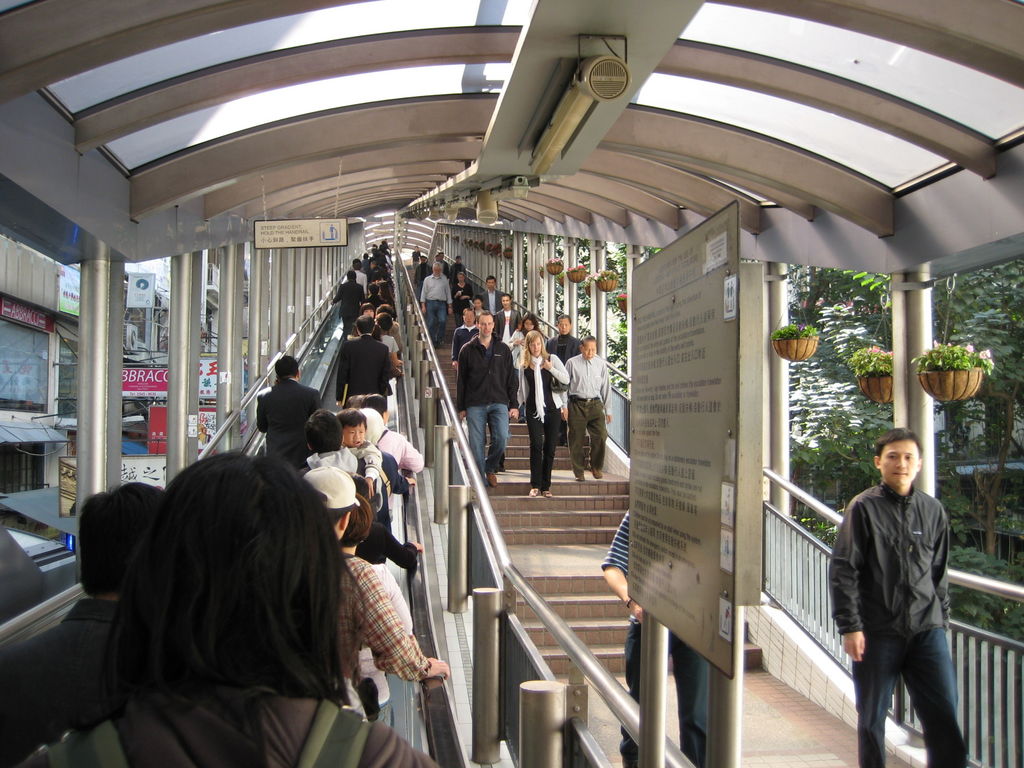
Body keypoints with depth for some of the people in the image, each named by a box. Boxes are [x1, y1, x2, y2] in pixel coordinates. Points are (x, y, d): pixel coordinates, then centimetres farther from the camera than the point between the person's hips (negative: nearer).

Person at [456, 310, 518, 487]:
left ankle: (490, 468, 13)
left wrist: (514, 405, 4)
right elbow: (461, 381, 7)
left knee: (501, 439, -13)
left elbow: (511, 380, 11)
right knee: (477, 444, -1)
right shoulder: (468, 350, 6)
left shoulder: (503, 350, 11)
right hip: (475, 405, -1)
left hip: (499, 403, 1)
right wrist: (461, 407, 3)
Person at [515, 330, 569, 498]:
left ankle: (546, 485, 11)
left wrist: (551, 368, -12)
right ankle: (535, 485, -8)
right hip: (533, 409, 0)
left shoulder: (552, 359, 2)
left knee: (550, 447, 2)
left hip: (552, 408, 0)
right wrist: (518, 405, 16)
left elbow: (566, 380, -4)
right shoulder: (524, 364, 6)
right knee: (536, 445, -12)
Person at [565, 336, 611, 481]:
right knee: (576, 440, 2)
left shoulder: (601, 364, 6)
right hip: (577, 405, -1)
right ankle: (578, 472, 16)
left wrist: (608, 410, 11)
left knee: (601, 436, -9)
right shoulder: (572, 363, 0)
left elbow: (606, 387, 11)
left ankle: (597, 467, 13)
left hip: (595, 404, 1)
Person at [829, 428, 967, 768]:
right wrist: (850, 626, -10)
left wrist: (941, 619, 12)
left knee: (944, 718, 0)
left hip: (927, 631, 3)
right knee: (872, 719, 8)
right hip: (877, 632, -3)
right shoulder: (864, 508, -3)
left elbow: (939, 573, 17)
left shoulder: (933, 510, 8)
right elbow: (843, 571, -6)